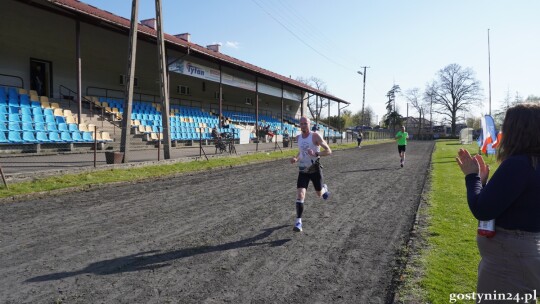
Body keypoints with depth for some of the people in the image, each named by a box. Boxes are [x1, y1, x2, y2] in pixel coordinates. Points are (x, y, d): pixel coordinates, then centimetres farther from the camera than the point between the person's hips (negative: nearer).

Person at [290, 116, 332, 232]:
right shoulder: (298, 138, 4)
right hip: (303, 170, 3)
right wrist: (296, 159, 2)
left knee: (319, 194, 15)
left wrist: (315, 154, -31)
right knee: (300, 195, -13)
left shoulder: (315, 136, -12)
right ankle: (298, 221, -9)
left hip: (315, 170, -3)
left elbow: (329, 151, -14)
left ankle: (324, 188, 53)